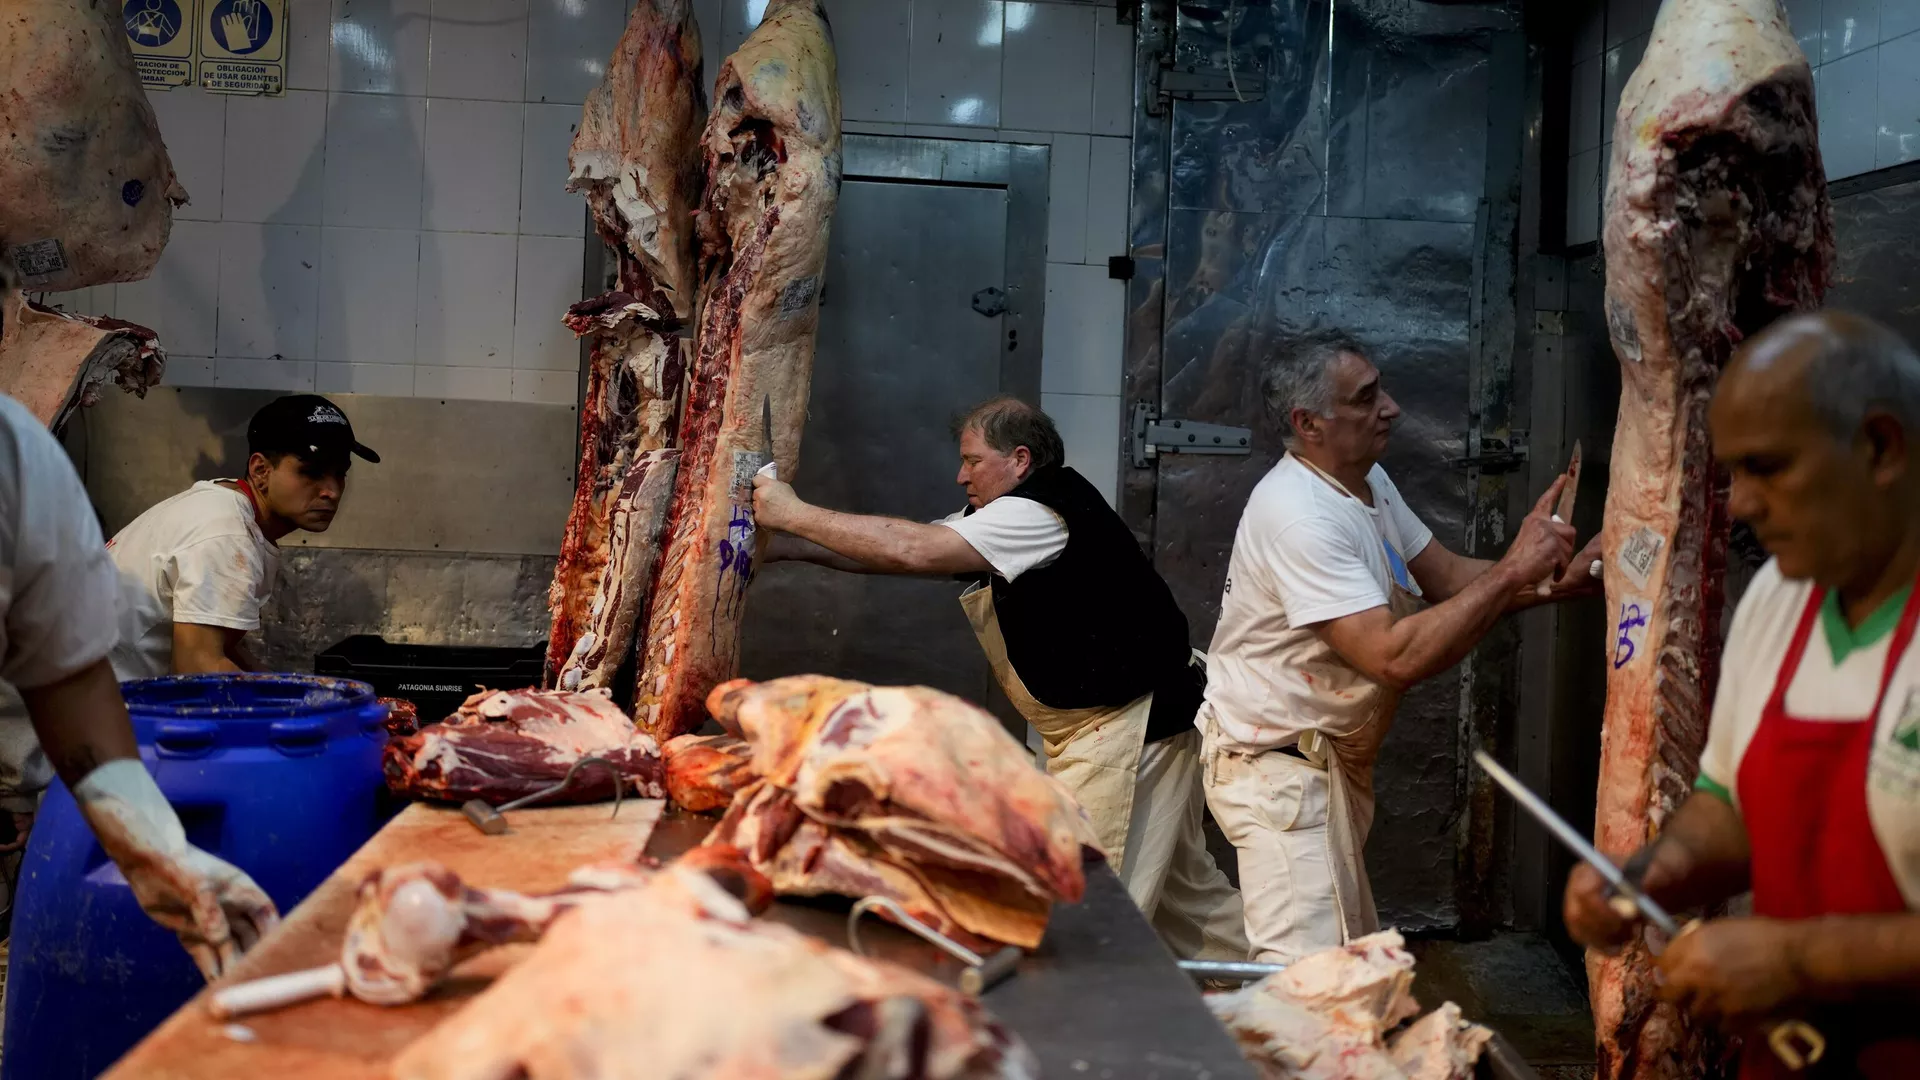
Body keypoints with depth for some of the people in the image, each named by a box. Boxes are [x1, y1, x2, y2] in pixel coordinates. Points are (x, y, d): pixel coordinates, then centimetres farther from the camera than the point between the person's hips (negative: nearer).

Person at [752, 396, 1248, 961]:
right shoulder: (1014, 517, 12)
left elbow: (912, 550, -27)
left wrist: (796, 514, -19)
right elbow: (905, 549, 10)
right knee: (1185, 887, 19)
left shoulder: (1041, 512, -20)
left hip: (1130, 724, -11)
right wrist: (790, 548, 2)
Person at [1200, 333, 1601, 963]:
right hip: (1277, 763, -10)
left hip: (1335, 756, 10)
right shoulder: (1300, 516, -26)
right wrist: (1513, 572, -24)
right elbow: (1396, 658, -30)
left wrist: (1555, 579, -6)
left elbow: (1449, 577, 10)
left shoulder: (1368, 482, 7)